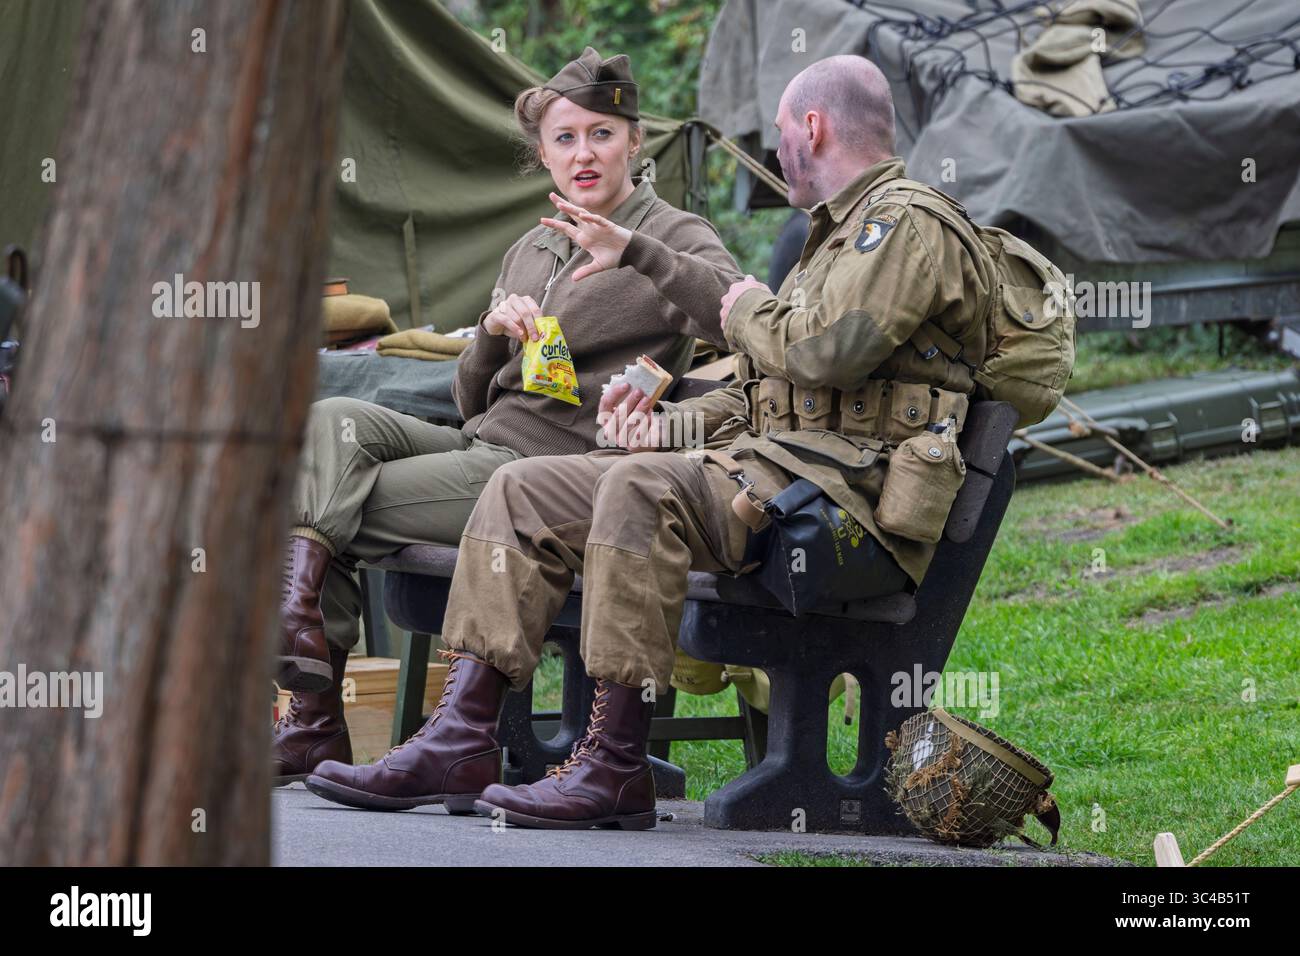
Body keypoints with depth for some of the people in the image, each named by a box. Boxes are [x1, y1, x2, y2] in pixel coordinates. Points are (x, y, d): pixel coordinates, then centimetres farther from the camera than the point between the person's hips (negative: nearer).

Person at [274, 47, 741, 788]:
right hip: (482, 447, 7)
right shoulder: (532, 249, 23)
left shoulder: (673, 237, 1)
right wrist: (494, 331, 1)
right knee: (332, 422, -18)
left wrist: (633, 249, -32)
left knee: (341, 505, -16)